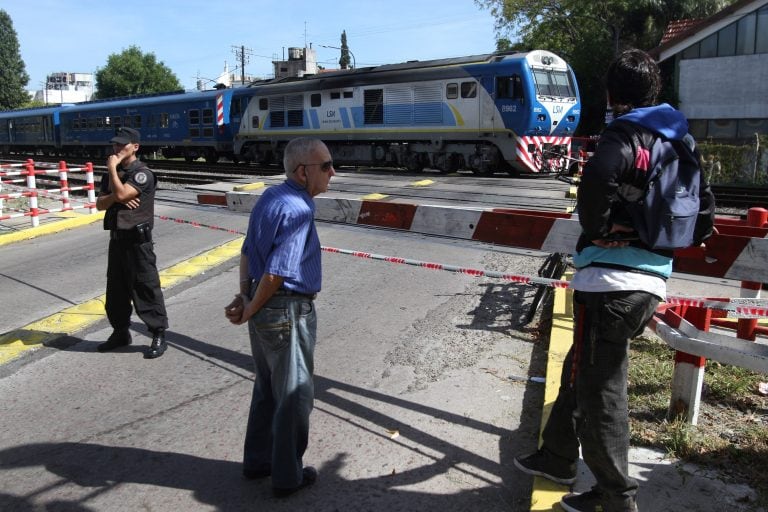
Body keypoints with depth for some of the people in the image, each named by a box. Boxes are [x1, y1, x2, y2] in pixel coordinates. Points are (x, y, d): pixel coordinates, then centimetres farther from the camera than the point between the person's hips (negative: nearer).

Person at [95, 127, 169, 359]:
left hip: (137, 240, -8)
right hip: (116, 238, 8)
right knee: (116, 289, 15)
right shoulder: (112, 174, 13)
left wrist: (112, 168, -12)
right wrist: (114, 198, -13)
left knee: (146, 289, -4)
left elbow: (121, 193, -24)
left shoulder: (142, 173, -11)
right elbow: (100, 203, 7)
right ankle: (120, 332, 29)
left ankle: (159, 336, 4)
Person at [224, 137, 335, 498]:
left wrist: (244, 295, 6)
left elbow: (247, 250, 11)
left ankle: (258, 460, 38)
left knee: (266, 387, 22)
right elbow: (277, 272, -24)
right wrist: (250, 310, -11)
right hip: (287, 312, -9)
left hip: (264, 307, 9)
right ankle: (287, 476, 23)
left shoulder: (270, 196, 7)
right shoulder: (298, 209, -22)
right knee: (294, 395, 7)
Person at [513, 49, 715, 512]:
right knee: (581, 370, 21)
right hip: (652, 282, 9)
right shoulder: (681, 142, 17)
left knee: (601, 389, 2)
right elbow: (705, 215, 20)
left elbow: (598, 179, -31)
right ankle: (558, 457, 36)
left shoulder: (623, 136, -8)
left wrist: (599, 228, -14)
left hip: (611, 281, -9)